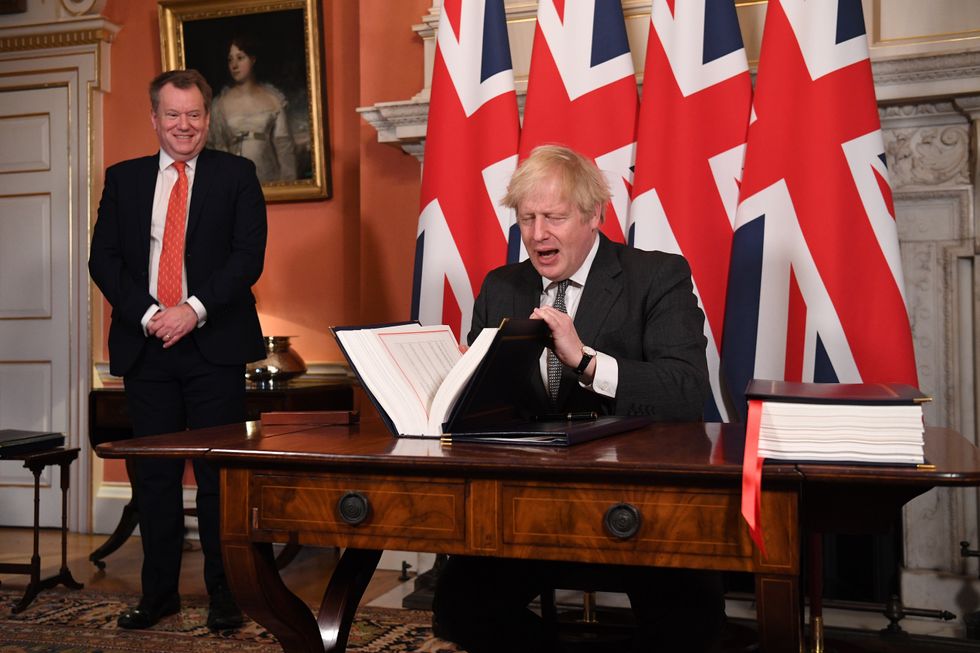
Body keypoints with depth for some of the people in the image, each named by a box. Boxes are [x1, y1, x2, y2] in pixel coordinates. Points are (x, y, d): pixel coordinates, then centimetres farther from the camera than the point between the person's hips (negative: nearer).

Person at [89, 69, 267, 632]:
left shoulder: (236, 175, 5)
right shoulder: (123, 179, 13)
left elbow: (249, 254, -4)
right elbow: (104, 258, 6)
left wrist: (195, 309, -15)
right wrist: (147, 315, -8)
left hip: (214, 344, -2)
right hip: (145, 345, 3)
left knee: (219, 473, 0)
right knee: (154, 474, 8)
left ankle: (225, 592, 11)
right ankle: (159, 591, 19)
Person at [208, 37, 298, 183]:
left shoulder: (273, 98, 2)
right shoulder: (221, 102, 2)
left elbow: (284, 144, 1)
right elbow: (217, 147, 4)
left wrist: (288, 182, -4)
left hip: (269, 178, 0)